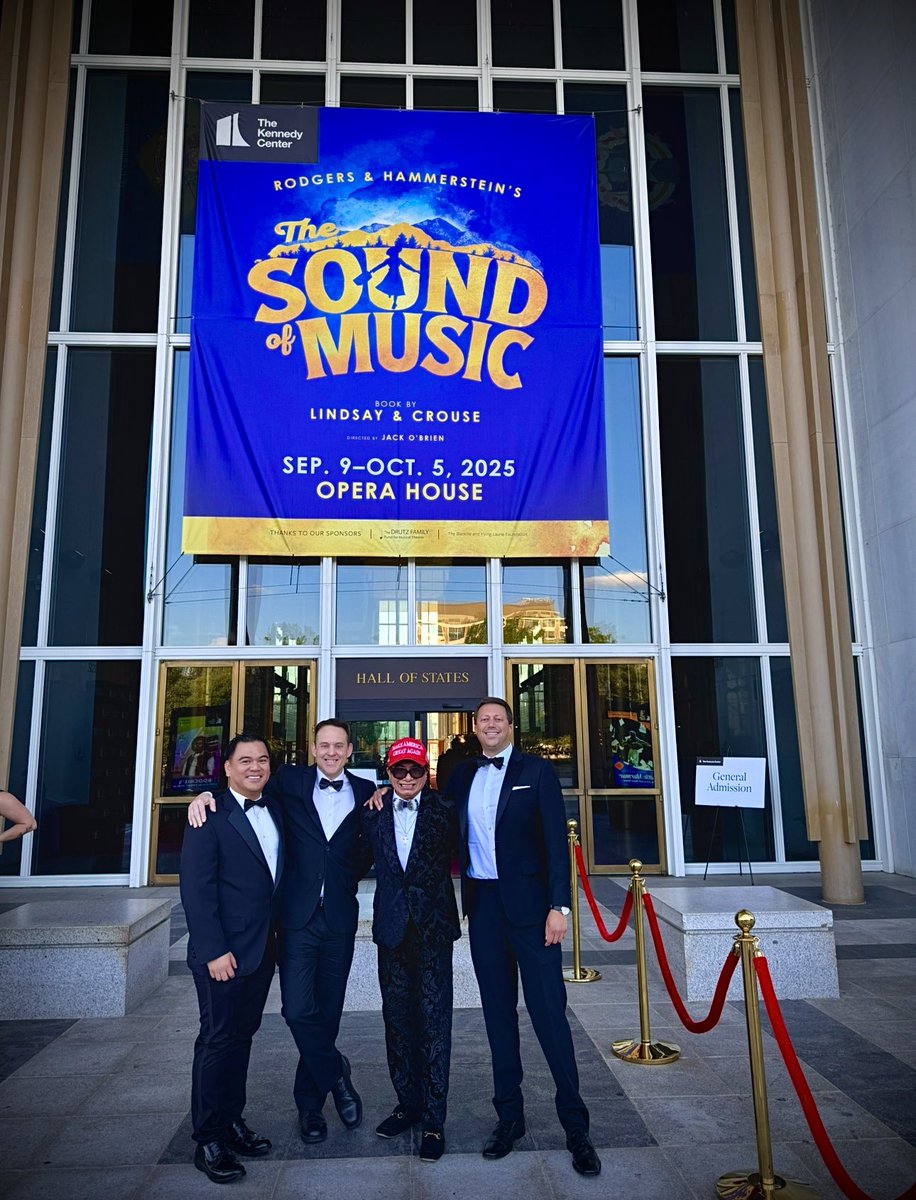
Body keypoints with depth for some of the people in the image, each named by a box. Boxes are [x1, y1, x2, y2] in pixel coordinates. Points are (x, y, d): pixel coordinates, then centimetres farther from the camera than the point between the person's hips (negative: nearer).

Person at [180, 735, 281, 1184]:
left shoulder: (275, 810, 9)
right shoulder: (211, 815, -11)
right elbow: (196, 888, -15)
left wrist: (278, 936, 4)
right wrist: (214, 951, -18)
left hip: (263, 948, 6)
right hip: (223, 952, -6)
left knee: (242, 1035, 15)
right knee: (219, 1040, 3)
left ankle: (232, 1122, 29)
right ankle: (208, 1141, 16)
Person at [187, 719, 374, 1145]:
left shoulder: (364, 791, 6)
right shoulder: (291, 781, 2)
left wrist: (350, 877, -4)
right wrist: (206, 794, -14)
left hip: (340, 917, 2)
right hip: (298, 915, -1)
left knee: (327, 1011, 10)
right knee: (298, 1009, -8)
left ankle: (310, 1102, 28)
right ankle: (335, 1074, 19)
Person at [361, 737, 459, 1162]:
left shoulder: (443, 809, -3)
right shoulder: (375, 811, 3)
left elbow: (456, 854, -5)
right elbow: (363, 859, 0)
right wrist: (373, 811, -4)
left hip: (432, 925, -3)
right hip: (392, 926, 3)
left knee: (434, 1020, 0)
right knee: (397, 1019, 14)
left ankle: (434, 1119, 12)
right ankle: (408, 1103, 31)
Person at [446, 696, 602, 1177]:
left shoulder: (536, 771, -3)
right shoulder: (462, 775, 9)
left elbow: (556, 840, -7)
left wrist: (559, 906, -13)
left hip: (528, 902, -4)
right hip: (482, 904, 4)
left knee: (549, 1012, -1)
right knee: (498, 1011, 12)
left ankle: (575, 1125, 11)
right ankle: (509, 1115, 25)